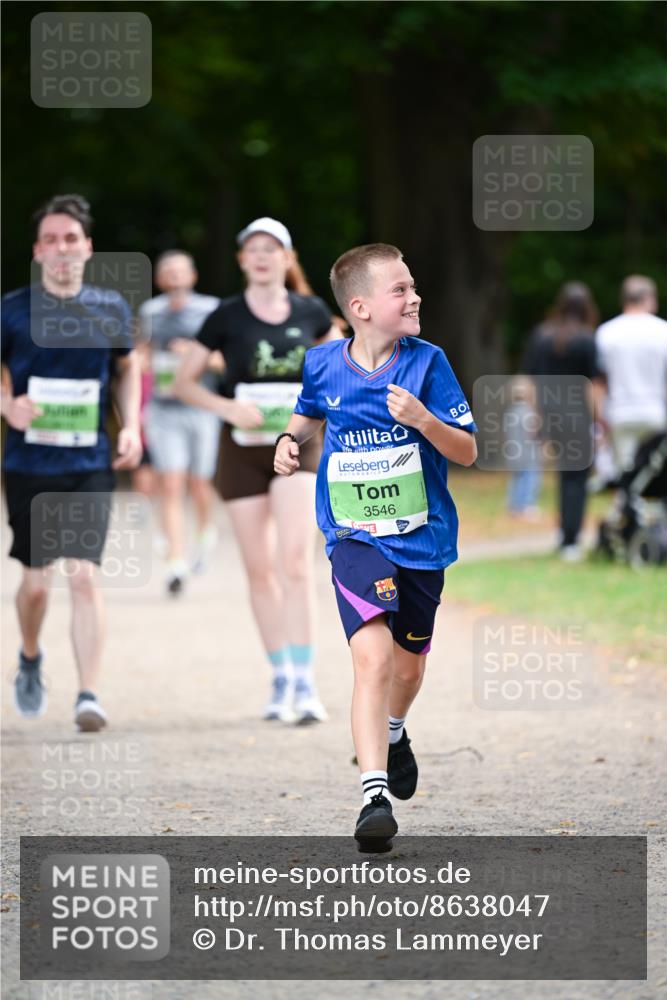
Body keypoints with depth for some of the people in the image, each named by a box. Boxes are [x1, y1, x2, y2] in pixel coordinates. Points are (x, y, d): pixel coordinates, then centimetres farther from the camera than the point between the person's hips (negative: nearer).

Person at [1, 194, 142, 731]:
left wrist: (131, 426, 6)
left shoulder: (110, 308, 3)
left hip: (91, 464, 0)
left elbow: (126, 366, 19)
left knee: (86, 576, -11)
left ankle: (90, 695, -9)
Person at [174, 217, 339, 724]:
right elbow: (184, 382, 3)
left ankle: (305, 683, -19)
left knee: (296, 562, -16)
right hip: (243, 449, 1)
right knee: (260, 569, 5)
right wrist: (225, 406, -14)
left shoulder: (310, 312, 2)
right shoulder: (226, 318, -1)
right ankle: (281, 678, 18)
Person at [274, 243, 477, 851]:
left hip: (423, 539, 2)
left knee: (408, 666, 18)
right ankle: (375, 797, -26)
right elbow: (308, 415, 20)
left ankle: (393, 732, 52)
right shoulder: (323, 366, -4)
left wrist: (422, 419, -24)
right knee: (372, 656, -22)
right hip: (356, 539, -2)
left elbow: (468, 452, -8)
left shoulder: (427, 362, -8)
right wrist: (290, 443, 0)